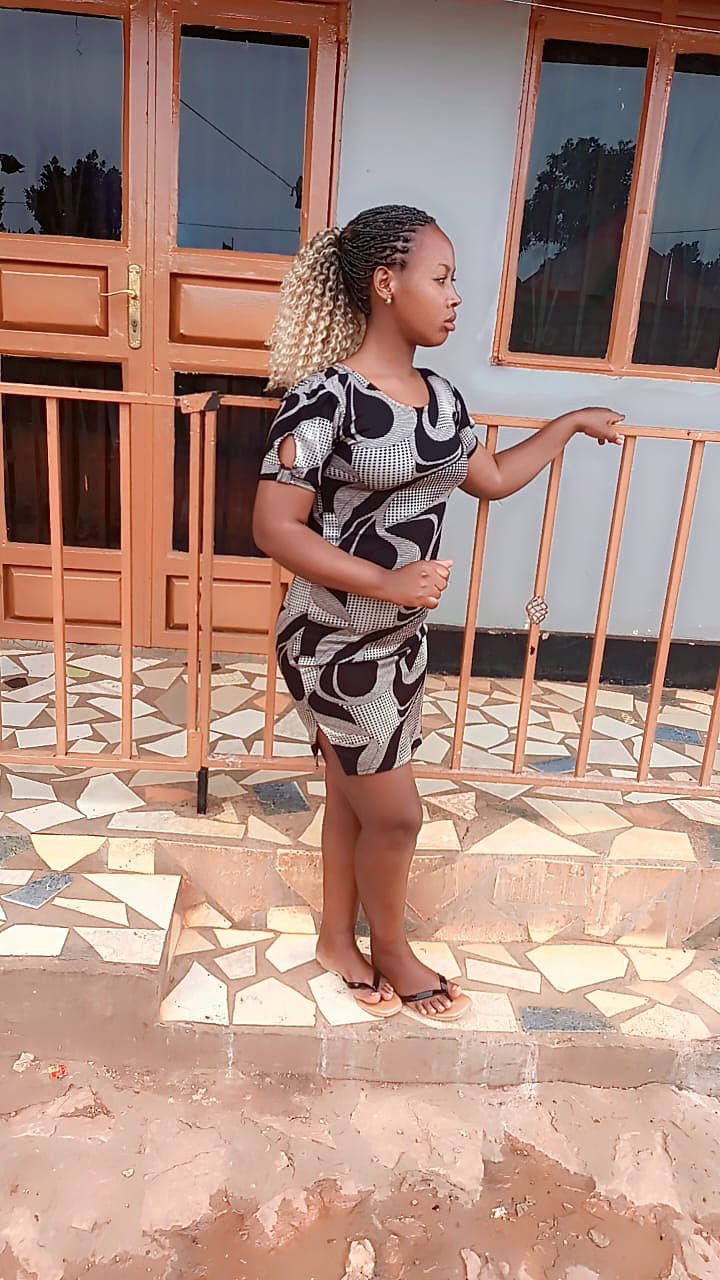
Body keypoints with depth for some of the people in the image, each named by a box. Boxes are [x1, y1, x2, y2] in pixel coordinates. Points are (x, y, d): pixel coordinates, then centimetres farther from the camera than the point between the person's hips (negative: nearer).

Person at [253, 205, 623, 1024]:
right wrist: (387, 583, -28)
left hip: (400, 638, 7)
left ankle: (338, 938, 41)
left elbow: (493, 478, 19)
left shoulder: (439, 397, 4)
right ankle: (390, 952, 33)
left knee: (354, 798, 20)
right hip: (335, 642, -7)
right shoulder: (326, 396, -19)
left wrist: (571, 424, 23)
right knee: (395, 815, 6)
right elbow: (273, 527, -21)